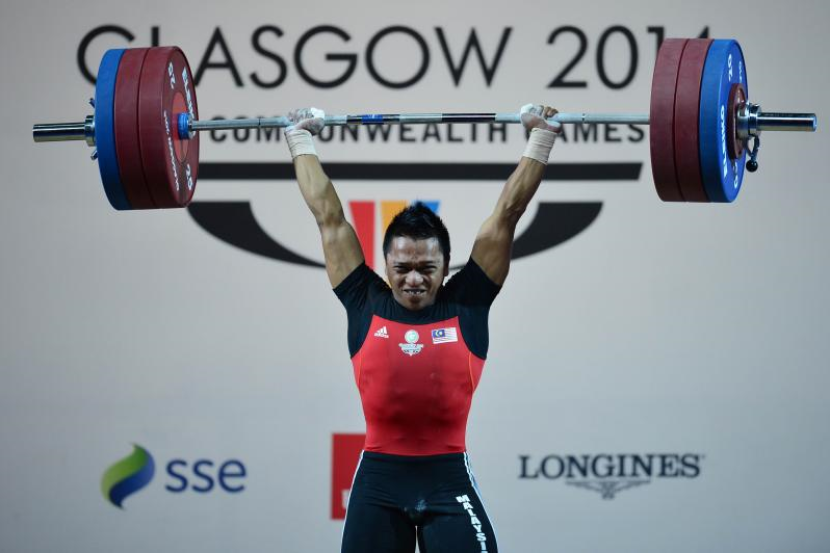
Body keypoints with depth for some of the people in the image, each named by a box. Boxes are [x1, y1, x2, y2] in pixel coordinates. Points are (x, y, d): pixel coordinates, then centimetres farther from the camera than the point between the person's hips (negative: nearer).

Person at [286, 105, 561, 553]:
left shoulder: (467, 303, 2)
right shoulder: (365, 302, 4)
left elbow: (506, 213, 6)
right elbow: (328, 216, 11)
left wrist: (540, 138, 10)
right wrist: (299, 138, 18)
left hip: (448, 480, -1)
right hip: (378, 481, 1)